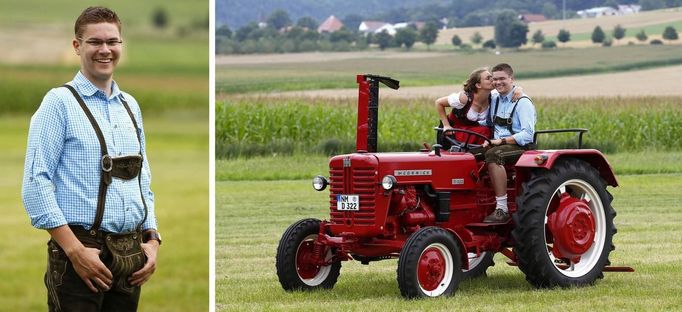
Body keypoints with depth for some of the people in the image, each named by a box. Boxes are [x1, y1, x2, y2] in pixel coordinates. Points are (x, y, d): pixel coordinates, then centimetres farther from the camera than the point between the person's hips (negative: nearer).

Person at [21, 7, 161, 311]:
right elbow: (35, 185, -12)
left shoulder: (130, 106, 16)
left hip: (130, 253, 6)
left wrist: (152, 240, 7)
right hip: (81, 251, -6)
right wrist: (75, 251, -17)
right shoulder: (60, 103, -5)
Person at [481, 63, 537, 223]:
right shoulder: (495, 101, 16)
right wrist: (487, 139, 2)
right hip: (498, 145, 7)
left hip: (520, 147, -7)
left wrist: (502, 141, -20)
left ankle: (502, 209, -38)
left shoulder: (523, 102, -5)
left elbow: (527, 134, -14)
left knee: (493, 155, -36)